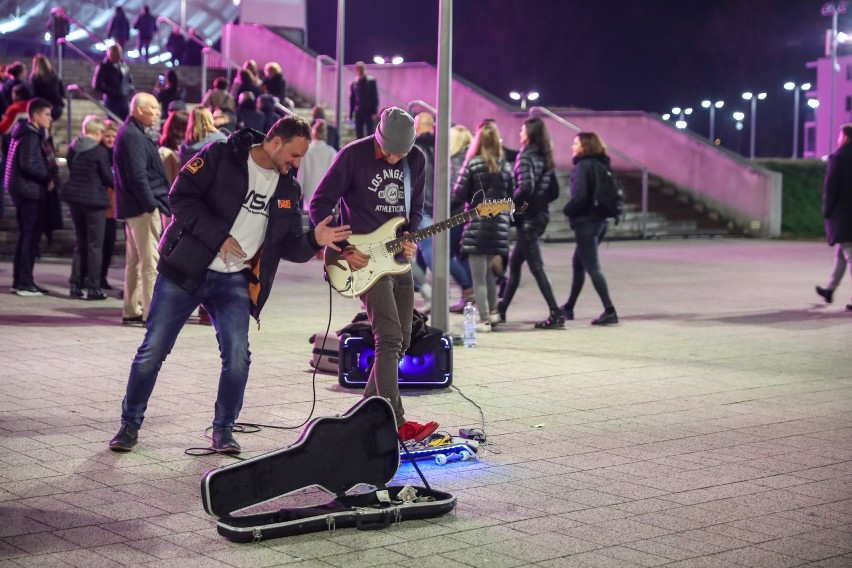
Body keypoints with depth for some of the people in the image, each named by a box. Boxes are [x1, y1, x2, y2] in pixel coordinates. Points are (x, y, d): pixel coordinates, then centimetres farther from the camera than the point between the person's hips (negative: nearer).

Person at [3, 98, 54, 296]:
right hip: (30, 191, -10)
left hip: (23, 191, 10)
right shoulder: (31, 136, -14)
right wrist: (48, 178, -13)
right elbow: (28, 164, -23)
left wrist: (45, 176, 8)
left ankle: (18, 280, 18)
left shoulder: (24, 133, 15)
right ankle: (25, 283, -6)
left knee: (25, 236, 14)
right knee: (31, 237, -7)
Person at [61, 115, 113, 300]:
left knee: (80, 243, 16)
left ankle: (75, 284, 13)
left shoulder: (73, 148, 5)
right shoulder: (100, 151, -14)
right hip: (94, 199, -6)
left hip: (74, 197, 6)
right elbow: (108, 177, -9)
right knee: (95, 245, 1)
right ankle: (93, 287, 0)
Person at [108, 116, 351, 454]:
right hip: (185, 271, -3)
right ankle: (130, 424, 17)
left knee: (238, 356, -11)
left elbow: (288, 246, 12)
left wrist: (314, 241, -9)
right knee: (153, 350, -1)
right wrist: (218, 236, -18)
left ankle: (223, 430, 9)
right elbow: (181, 197, -13)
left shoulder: (287, 189, 9)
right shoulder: (220, 157, -7)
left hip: (234, 281, 4)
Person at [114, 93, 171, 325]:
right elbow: (138, 175, -22)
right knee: (151, 260, -9)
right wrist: (151, 203, -20)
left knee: (135, 260, 14)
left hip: (134, 207, 11)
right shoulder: (133, 136, -15)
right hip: (143, 208, -11)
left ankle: (132, 310, 20)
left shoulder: (132, 133, 18)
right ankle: (152, 312, -9)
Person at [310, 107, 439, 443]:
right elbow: (320, 203, -8)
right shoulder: (353, 155, -11)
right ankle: (396, 423, -19)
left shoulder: (416, 160, 5)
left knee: (400, 342, 8)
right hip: (363, 260, -7)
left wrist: (410, 239, -3)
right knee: (389, 339, -17)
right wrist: (342, 249, -14)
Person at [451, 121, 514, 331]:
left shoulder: (473, 164, -7)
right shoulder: (505, 166, 5)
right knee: (487, 270, 22)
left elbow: (458, 195, -8)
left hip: (477, 225, -4)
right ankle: (492, 312, 24)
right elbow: (511, 197, 9)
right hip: (499, 225, 5)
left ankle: (484, 319, -1)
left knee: (479, 275, 1)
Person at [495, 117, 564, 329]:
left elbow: (526, 187, -23)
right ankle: (502, 309, 27)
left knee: (536, 267, -7)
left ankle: (556, 314, -10)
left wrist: (509, 204, -10)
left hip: (528, 217, -9)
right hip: (541, 214, 9)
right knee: (514, 262, 18)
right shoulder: (543, 158, 12)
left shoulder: (526, 157, -12)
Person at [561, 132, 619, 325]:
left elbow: (579, 196, -22)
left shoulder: (583, 166, -14)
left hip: (585, 222, -9)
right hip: (600, 220, 9)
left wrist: (568, 209, -5)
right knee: (578, 264, 20)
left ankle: (609, 311, -13)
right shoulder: (602, 165, 11)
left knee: (592, 267, -7)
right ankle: (569, 307, 30)